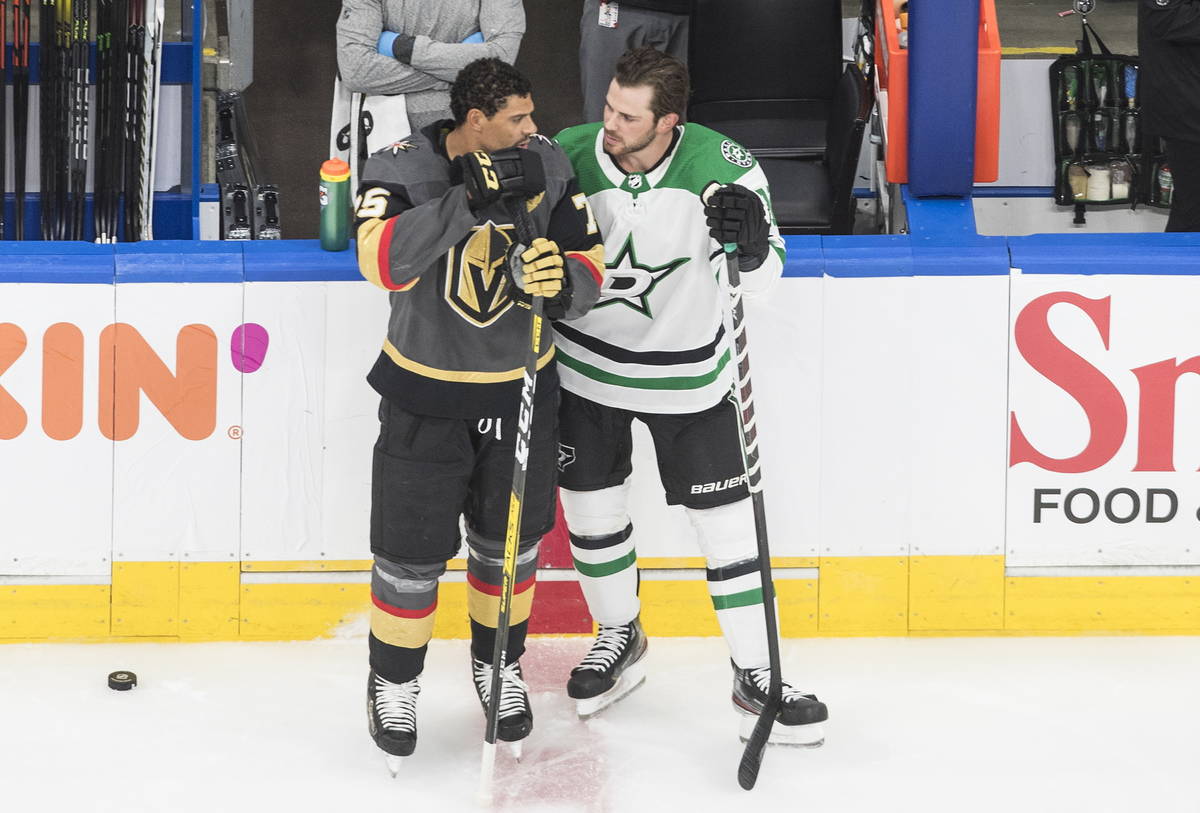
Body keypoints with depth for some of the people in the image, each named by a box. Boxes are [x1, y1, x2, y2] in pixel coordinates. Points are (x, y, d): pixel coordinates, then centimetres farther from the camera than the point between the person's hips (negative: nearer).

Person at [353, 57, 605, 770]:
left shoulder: (548, 165, -8)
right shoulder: (403, 168, -17)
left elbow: (590, 270, -5)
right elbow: (383, 262, -35)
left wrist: (562, 282, -29)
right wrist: (472, 198, -42)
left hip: (522, 387, 3)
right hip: (425, 394, -3)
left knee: (509, 540, 17)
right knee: (413, 548, 4)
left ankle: (500, 664, 41)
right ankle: (394, 680, 28)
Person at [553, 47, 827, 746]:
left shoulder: (721, 164, -20)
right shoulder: (567, 157, -16)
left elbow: (765, 272, -14)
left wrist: (752, 240, -35)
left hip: (688, 373, -1)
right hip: (588, 363, 2)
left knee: (727, 517, 1)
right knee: (591, 505, 12)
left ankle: (756, 675, 14)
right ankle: (620, 637, 38)